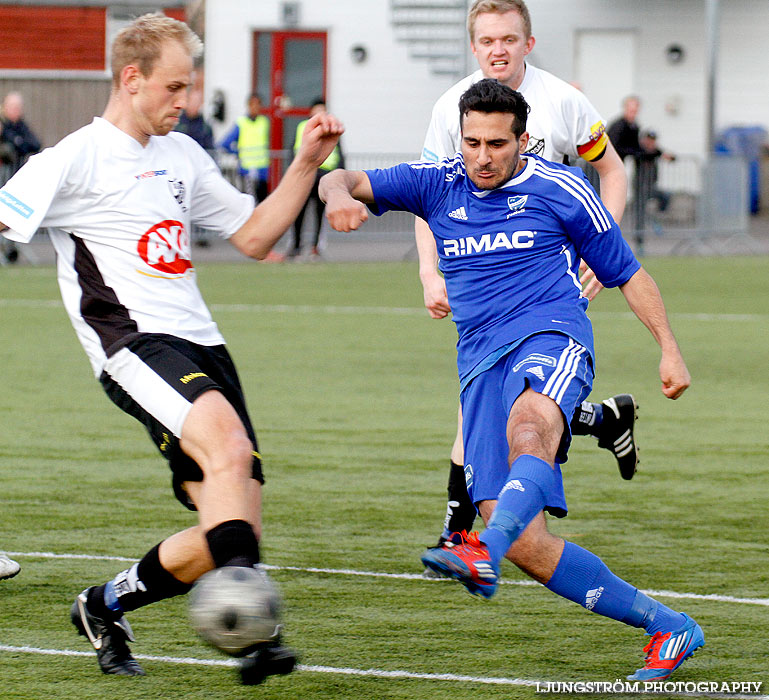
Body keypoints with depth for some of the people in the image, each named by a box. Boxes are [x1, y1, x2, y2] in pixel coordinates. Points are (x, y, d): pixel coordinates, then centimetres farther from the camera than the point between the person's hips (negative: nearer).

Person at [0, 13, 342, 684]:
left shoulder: (183, 154, 20)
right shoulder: (77, 159, -2)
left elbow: (255, 235, 25)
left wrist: (306, 165, 15)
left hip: (201, 345, 8)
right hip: (135, 346, -8)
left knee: (235, 534, 0)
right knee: (228, 446, -34)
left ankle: (105, 605, 20)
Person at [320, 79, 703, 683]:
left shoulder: (560, 189, 7)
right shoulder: (439, 185, 14)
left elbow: (627, 273, 15)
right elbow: (344, 182, 5)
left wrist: (670, 350, 7)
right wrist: (340, 194, -20)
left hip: (550, 338, -4)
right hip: (482, 365, 4)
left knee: (528, 428, -41)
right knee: (525, 543, -9)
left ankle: (483, 553, -67)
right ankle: (664, 626, 1)